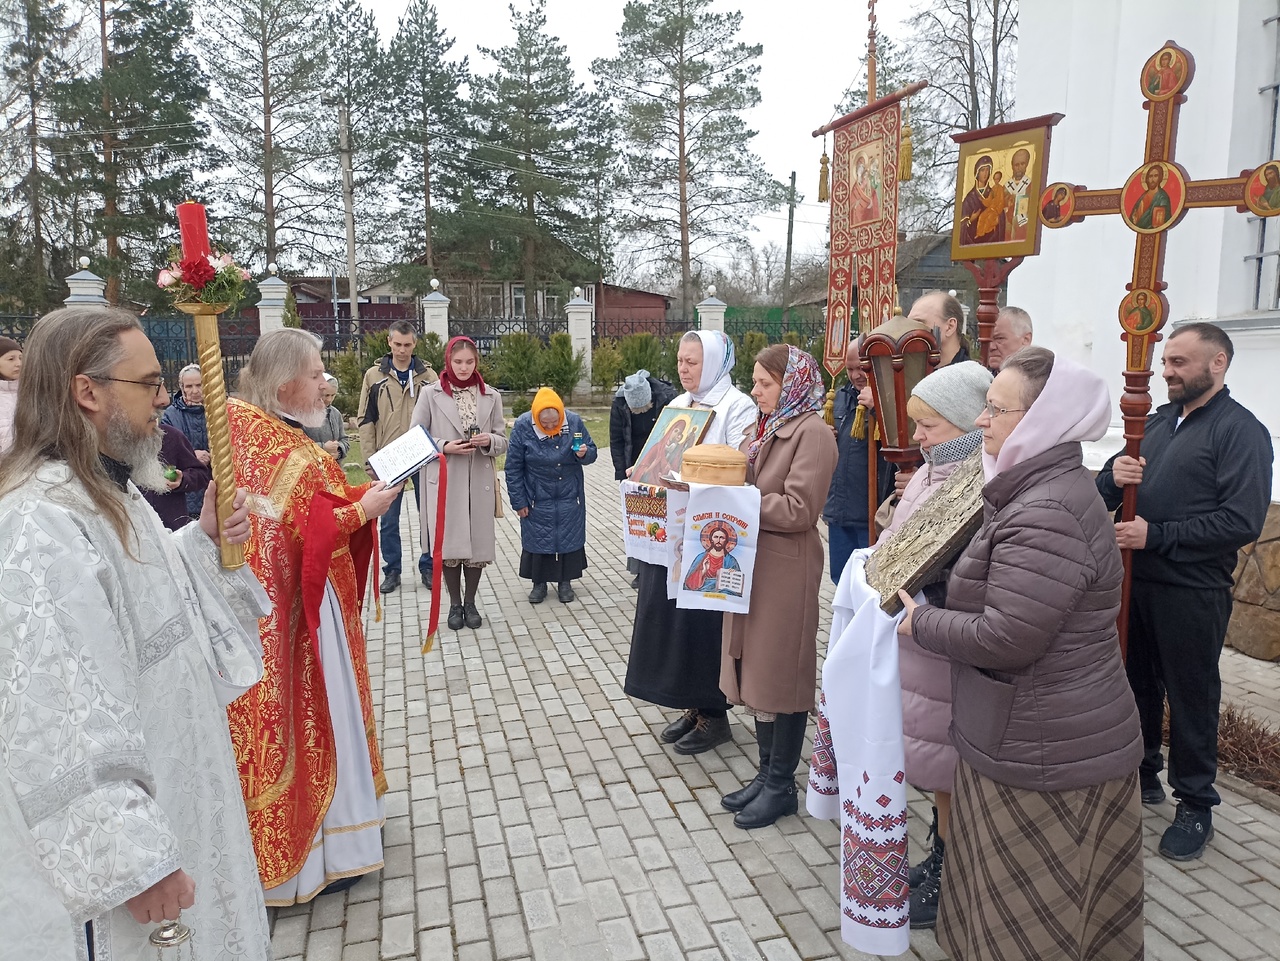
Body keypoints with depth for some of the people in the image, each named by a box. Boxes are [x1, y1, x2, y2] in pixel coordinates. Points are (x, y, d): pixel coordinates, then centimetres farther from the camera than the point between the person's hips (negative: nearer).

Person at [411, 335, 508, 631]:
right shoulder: (430, 394, -1)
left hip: (480, 483, 2)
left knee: (478, 544, 6)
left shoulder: (491, 396, 6)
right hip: (444, 482, -2)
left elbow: (502, 442, 8)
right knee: (449, 545, 2)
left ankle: (470, 602, 24)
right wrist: (444, 447, -15)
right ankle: (455, 604, 21)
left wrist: (489, 440, -14)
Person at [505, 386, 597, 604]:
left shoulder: (574, 421, -13)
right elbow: (513, 468, -8)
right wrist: (519, 501, -7)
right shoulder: (523, 426, -16)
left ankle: (565, 581, 26)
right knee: (537, 538, 8)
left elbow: (592, 452, 1)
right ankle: (539, 582, 24)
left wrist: (584, 454, -24)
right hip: (537, 499, -1)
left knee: (570, 537, 10)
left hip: (569, 497, 1)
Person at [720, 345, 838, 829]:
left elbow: (797, 510, -20)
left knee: (781, 676, 3)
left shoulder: (812, 433, -13)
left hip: (786, 571, -8)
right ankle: (767, 773, 29)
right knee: (756, 672, 15)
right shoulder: (769, 428, 14)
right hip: (755, 565, 9)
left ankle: (781, 786, 18)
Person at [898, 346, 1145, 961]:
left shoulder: (1044, 516, -26)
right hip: (1064, 738, 10)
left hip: (1042, 750, -10)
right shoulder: (1051, 490, 8)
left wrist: (919, 622, -13)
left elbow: (1005, 638, -27)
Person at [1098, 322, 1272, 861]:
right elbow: (1106, 492, 13)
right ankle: (1142, 776, 36)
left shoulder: (1241, 431, -9)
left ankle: (1195, 806, 22)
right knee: (1137, 683, 17)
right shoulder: (1158, 421, 12)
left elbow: (1242, 522, -19)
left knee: (1191, 696, 6)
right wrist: (1114, 477, -10)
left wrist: (1156, 535, -22)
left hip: (1191, 590, -6)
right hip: (1135, 580, 7)